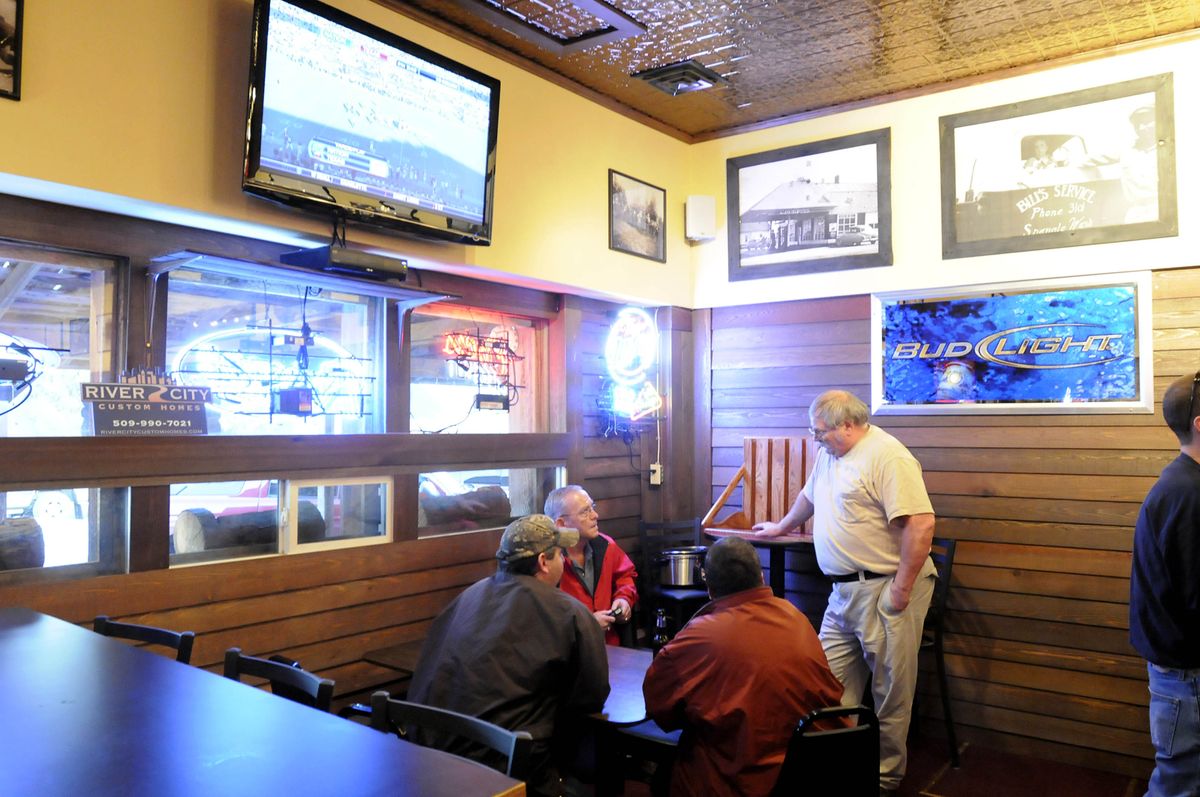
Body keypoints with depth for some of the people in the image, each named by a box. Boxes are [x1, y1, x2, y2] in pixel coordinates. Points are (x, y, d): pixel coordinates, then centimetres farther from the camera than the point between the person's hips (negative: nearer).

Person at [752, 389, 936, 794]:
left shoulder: (887, 457, -17)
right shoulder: (828, 454, 12)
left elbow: (920, 524, -22)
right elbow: (809, 496, 31)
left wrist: (901, 588, -21)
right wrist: (782, 527, 43)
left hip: (885, 590, -8)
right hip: (844, 590, 8)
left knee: (891, 691, 4)